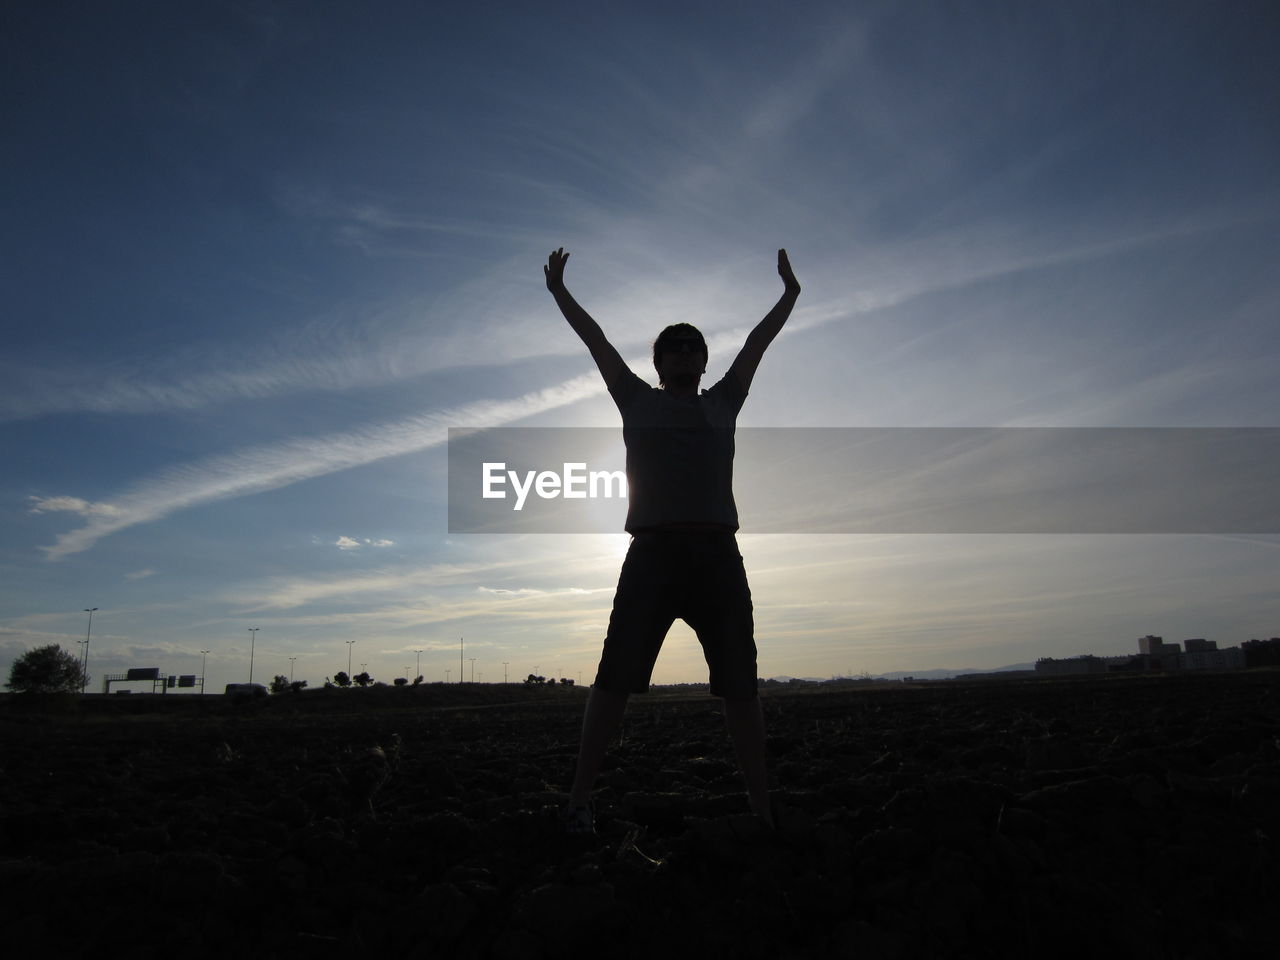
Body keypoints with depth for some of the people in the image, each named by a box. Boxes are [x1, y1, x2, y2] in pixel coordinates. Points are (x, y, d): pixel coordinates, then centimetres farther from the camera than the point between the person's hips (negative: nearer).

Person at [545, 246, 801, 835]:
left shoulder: (722, 403, 20)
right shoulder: (637, 400, 16)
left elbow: (757, 342, 25)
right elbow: (596, 340, 20)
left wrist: (790, 293, 30)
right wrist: (559, 291, 24)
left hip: (717, 555, 2)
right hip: (652, 553, -2)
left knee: (740, 685, 2)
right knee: (615, 679, -4)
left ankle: (762, 809, 10)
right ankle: (579, 801, 4)